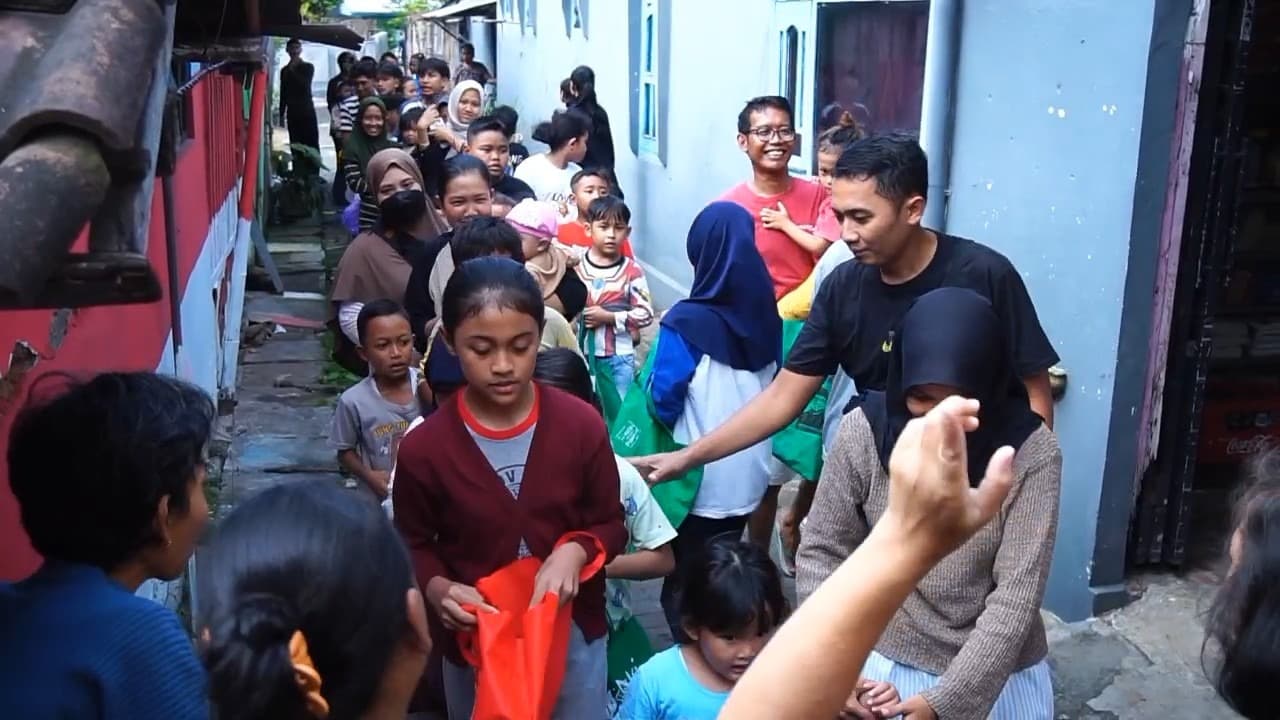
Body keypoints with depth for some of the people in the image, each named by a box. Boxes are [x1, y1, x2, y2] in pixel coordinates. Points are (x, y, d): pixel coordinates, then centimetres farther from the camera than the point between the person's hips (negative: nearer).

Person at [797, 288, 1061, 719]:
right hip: (888, 663, 1)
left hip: (999, 675, -1)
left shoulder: (1031, 452, -17)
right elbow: (820, 554, -7)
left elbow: (1017, 593, -18)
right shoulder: (864, 432, -15)